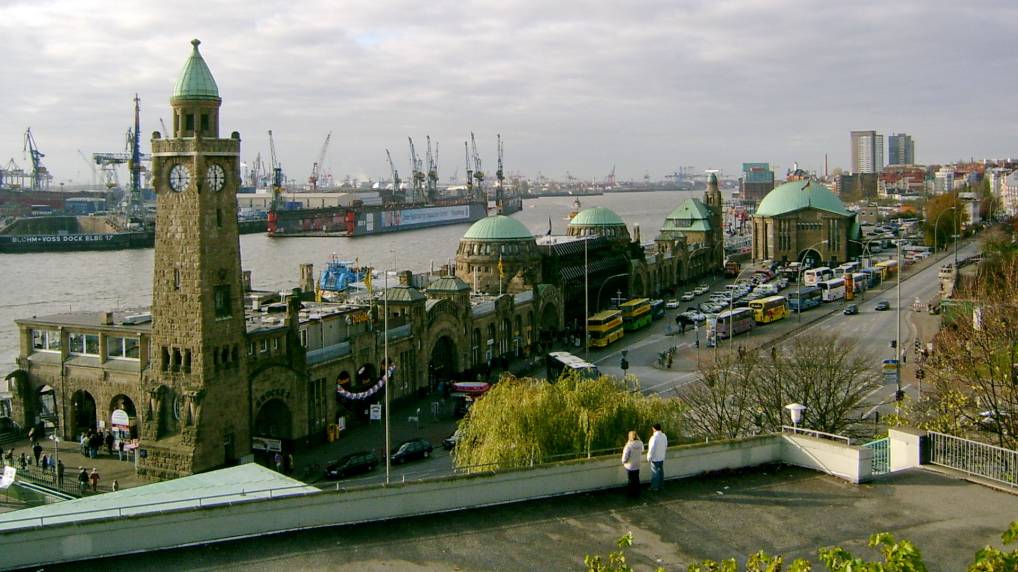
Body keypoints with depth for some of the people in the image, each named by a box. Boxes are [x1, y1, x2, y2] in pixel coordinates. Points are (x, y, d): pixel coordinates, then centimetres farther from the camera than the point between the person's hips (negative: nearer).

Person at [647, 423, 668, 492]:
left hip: (655, 458, -7)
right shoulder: (664, 436, -3)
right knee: (661, 471, 18)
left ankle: (654, 487, 14)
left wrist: (649, 457, -9)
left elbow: (652, 449, -22)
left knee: (655, 473, 5)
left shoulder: (654, 437, -27)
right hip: (662, 458, 7)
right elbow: (666, 447, 8)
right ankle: (660, 485, 30)